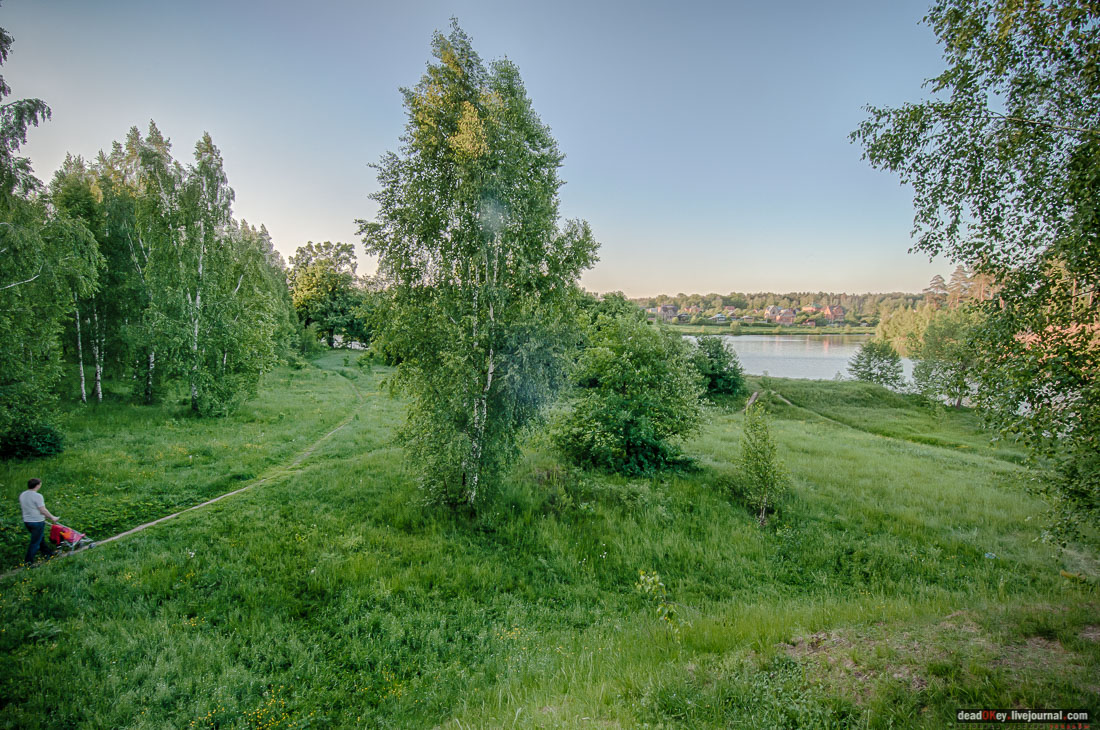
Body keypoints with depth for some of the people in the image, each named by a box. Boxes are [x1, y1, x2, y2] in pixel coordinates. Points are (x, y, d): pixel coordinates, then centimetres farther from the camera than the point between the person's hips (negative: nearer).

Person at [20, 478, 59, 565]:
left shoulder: (22, 495, 3)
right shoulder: (37, 496, -20)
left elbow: (23, 507, 15)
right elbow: (43, 510, -19)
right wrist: (52, 518, -5)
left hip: (27, 521, 8)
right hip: (37, 522, -8)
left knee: (40, 538, 23)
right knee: (35, 542, 2)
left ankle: (49, 552, 38)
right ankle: (28, 562, 6)